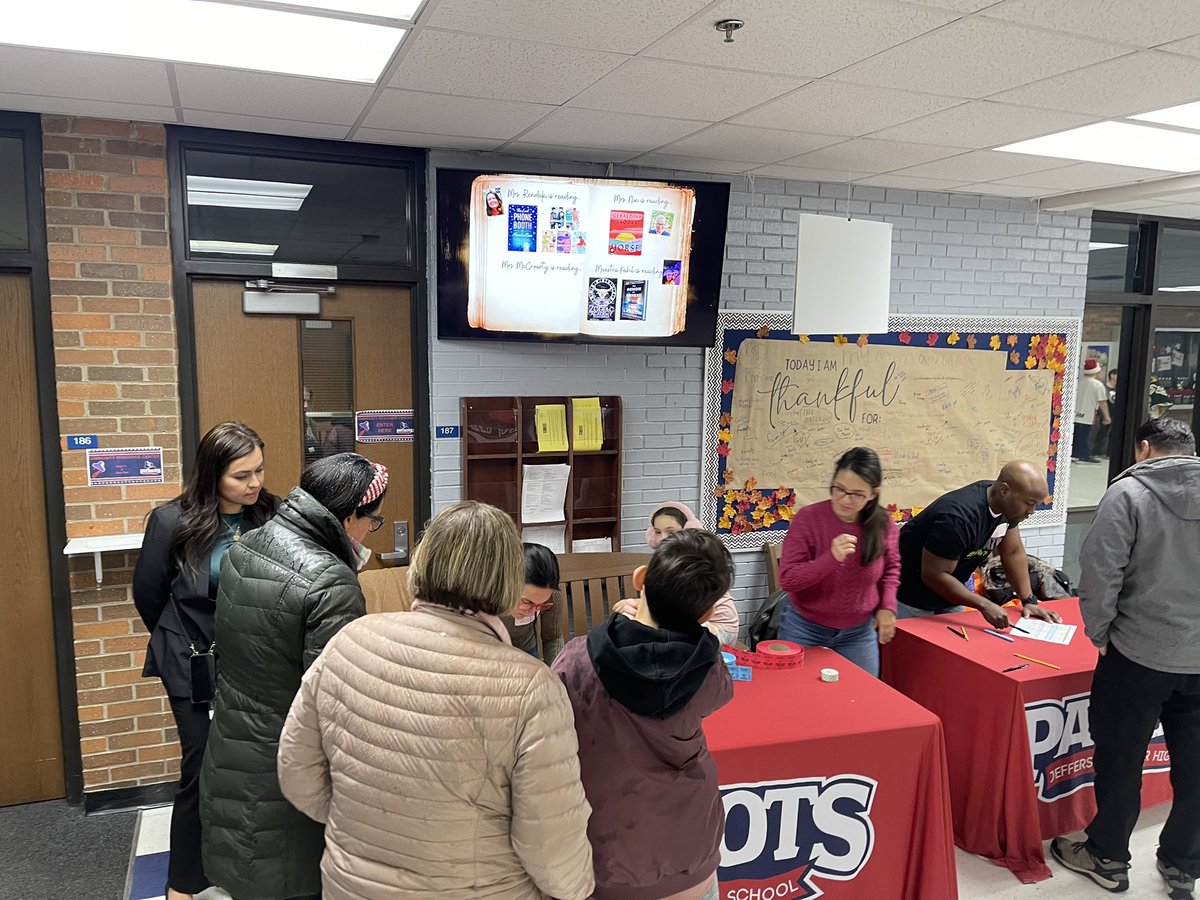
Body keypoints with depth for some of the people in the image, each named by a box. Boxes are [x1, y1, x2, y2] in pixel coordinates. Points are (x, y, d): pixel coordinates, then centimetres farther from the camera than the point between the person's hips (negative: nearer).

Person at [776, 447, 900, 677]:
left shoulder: (884, 525, -10)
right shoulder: (807, 518, -20)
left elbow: (891, 568, 11)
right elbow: (787, 579, -22)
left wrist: (887, 606, -4)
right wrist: (831, 559, -34)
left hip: (859, 633, 3)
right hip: (805, 629, -2)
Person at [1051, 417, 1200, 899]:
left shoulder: (1128, 492, -12)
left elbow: (1100, 573, -17)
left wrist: (1099, 631, -1)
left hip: (1140, 653, -4)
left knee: (1121, 760, 11)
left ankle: (1107, 857, 27)